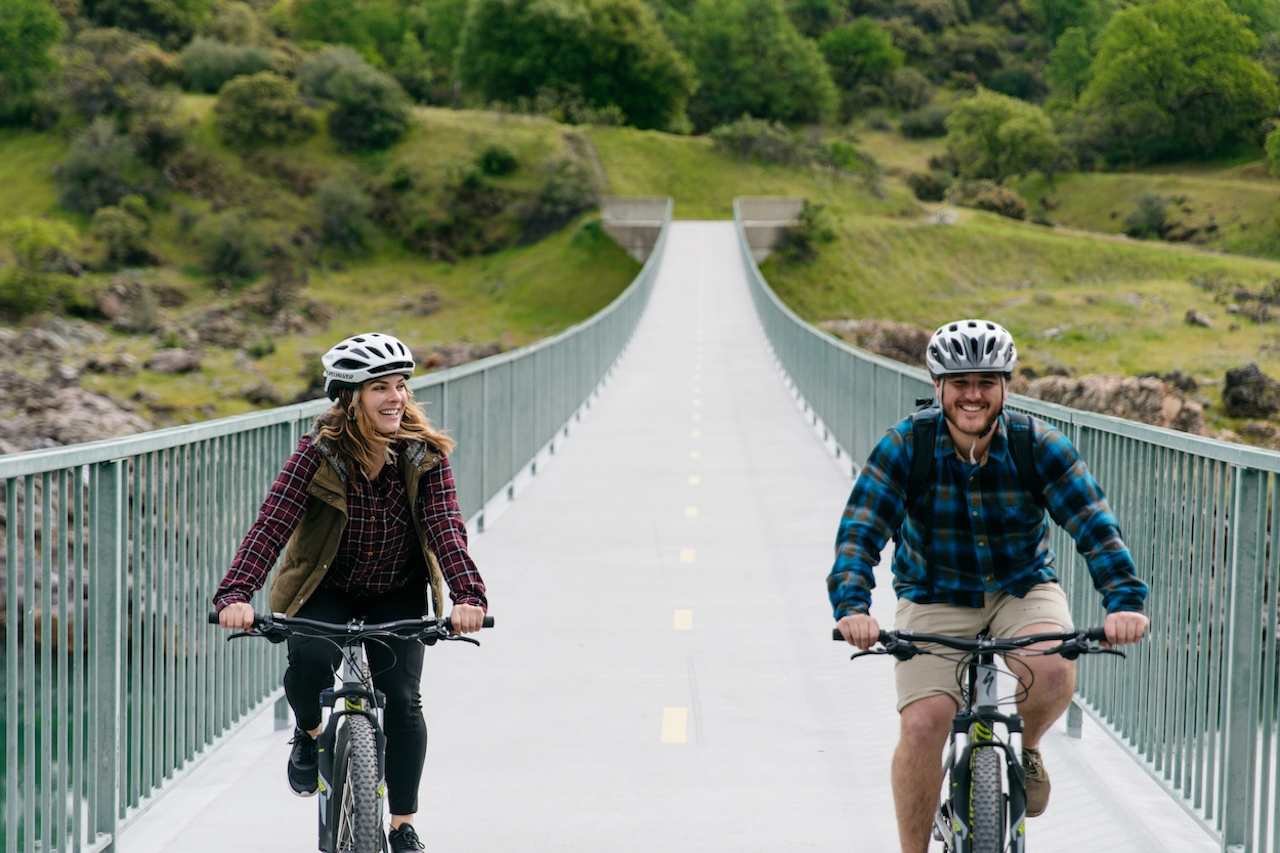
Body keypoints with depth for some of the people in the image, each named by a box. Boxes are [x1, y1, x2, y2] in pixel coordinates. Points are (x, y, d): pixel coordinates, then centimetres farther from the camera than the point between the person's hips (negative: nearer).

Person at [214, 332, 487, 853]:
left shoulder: (426, 456, -16)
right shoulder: (318, 454, -20)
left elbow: (445, 528, -25)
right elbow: (272, 523, -28)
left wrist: (468, 595, -43)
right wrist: (236, 594, -44)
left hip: (398, 597, 1)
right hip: (326, 591, -1)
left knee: (401, 698, -13)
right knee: (309, 661, -30)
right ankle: (311, 733, 5)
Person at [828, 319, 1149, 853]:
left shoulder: (1039, 446, -16)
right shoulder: (904, 448, -17)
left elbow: (1093, 524, -22)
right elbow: (860, 531, -23)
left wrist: (1125, 600, -38)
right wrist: (852, 607, -41)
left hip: (1023, 591, 0)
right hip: (935, 600, 0)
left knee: (1053, 673, -30)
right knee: (922, 725, -20)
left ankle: (1026, 747, 5)